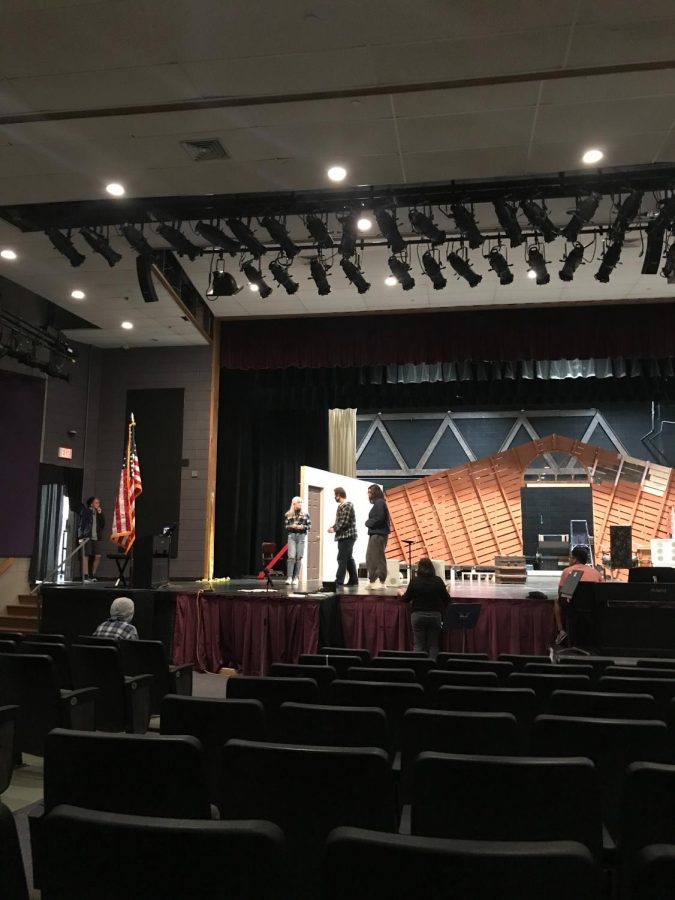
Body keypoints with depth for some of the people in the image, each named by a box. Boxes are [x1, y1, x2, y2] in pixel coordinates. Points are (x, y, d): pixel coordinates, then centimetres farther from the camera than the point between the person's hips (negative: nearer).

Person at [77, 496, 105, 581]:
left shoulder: (99, 512, 15)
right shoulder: (85, 511, 3)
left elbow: (103, 524, 6)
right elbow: (80, 524, 0)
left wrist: (100, 514, -2)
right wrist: (80, 537, -8)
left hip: (97, 538, 4)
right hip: (87, 537, -4)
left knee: (98, 556, -2)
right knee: (86, 556, -5)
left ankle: (93, 575, 9)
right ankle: (86, 575, -4)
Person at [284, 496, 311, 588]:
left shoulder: (305, 514, 6)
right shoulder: (288, 514, 5)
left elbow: (309, 525, 5)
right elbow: (285, 525, 6)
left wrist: (302, 527, -12)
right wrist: (292, 526, -13)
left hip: (302, 536, 1)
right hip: (292, 536, -1)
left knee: (299, 557, 1)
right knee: (291, 556, -11)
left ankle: (295, 577, 7)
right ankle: (289, 577, -10)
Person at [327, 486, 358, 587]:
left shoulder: (346, 505, -14)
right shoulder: (342, 506, 18)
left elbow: (344, 522, -20)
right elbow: (340, 521, 20)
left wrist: (334, 529, -11)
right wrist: (333, 527, 3)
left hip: (346, 536, -10)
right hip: (346, 536, 10)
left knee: (342, 559, -11)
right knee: (348, 559, 13)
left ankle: (339, 581, -12)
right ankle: (353, 580, 18)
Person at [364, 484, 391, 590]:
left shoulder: (379, 503, -12)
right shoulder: (378, 503, 19)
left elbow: (379, 518, -20)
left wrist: (368, 523, -8)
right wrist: (369, 522, 5)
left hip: (378, 534, -11)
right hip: (376, 534, 11)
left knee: (378, 558, -8)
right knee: (371, 558, 13)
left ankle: (381, 582, -5)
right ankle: (373, 580, 17)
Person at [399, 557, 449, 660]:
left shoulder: (415, 580, -6)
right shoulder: (438, 581, -3)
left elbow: (406, 599, 0)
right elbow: (446, 599, 3)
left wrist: (401, 593, 22)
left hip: (418, 615, -1)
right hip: (435, 615, 1)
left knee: (419, 644, 6)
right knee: (433, 645, 8)